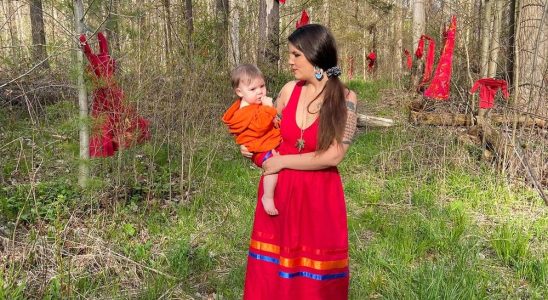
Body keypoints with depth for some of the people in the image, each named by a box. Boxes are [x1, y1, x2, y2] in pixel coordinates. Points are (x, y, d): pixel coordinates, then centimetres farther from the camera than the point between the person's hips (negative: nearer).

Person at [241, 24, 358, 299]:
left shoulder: (345, 99, -11)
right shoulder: (289, 90, 0)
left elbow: (333, 155, -17)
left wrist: (282, 161, -13)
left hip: (319, 195, -3)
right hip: (279, 190, 4)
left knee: (315, 276, 9)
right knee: (272, 267, 12)